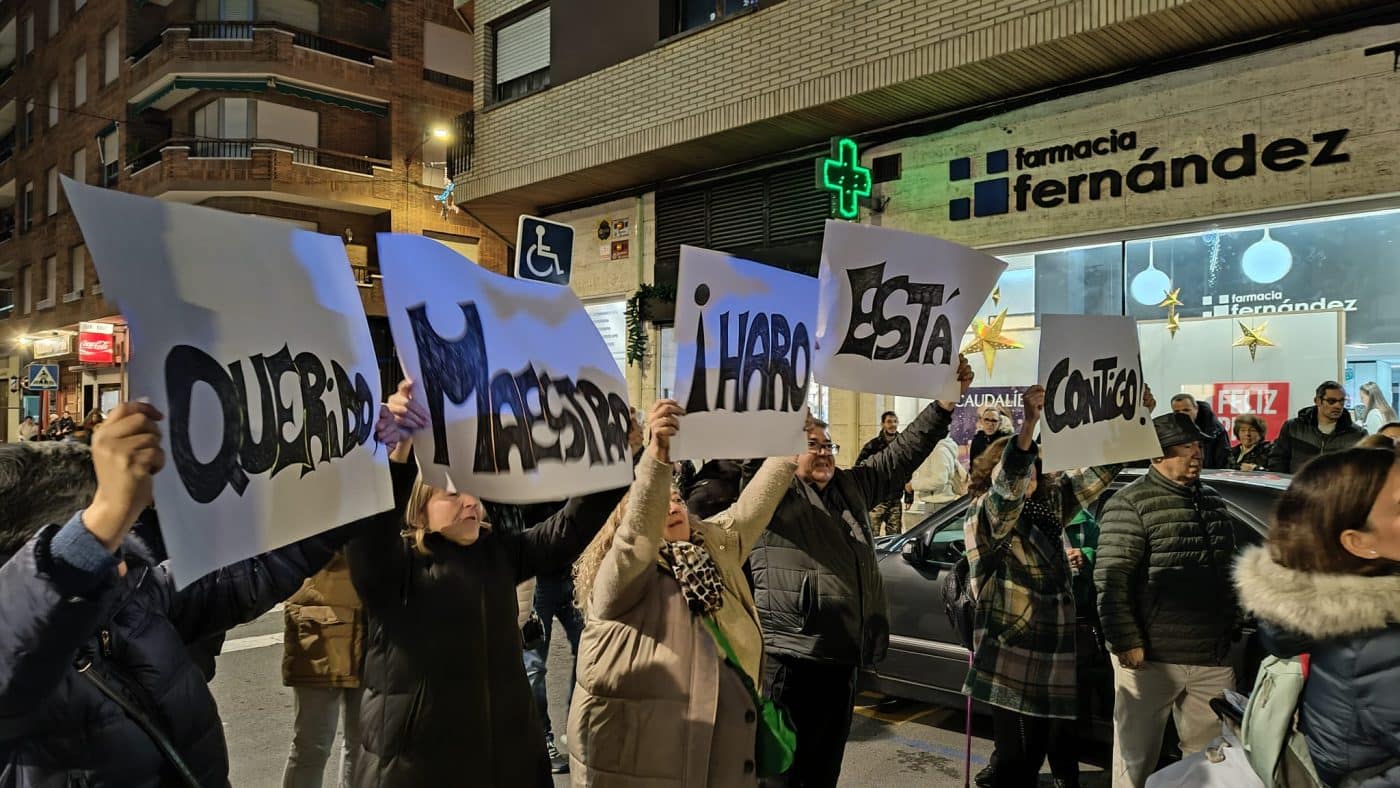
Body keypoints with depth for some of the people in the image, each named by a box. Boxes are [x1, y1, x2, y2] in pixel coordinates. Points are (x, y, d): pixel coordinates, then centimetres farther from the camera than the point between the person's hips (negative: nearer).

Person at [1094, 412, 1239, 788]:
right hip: (1150, 657, -7)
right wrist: (1125, 640, -18)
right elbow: (1111, 579, -15)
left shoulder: (1213, 501, 14)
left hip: (1213, 658, 7)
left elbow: (1229, 572, 22)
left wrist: (1234, 630, 20)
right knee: (1136, 757, 4)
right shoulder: (1131, 503, -10)